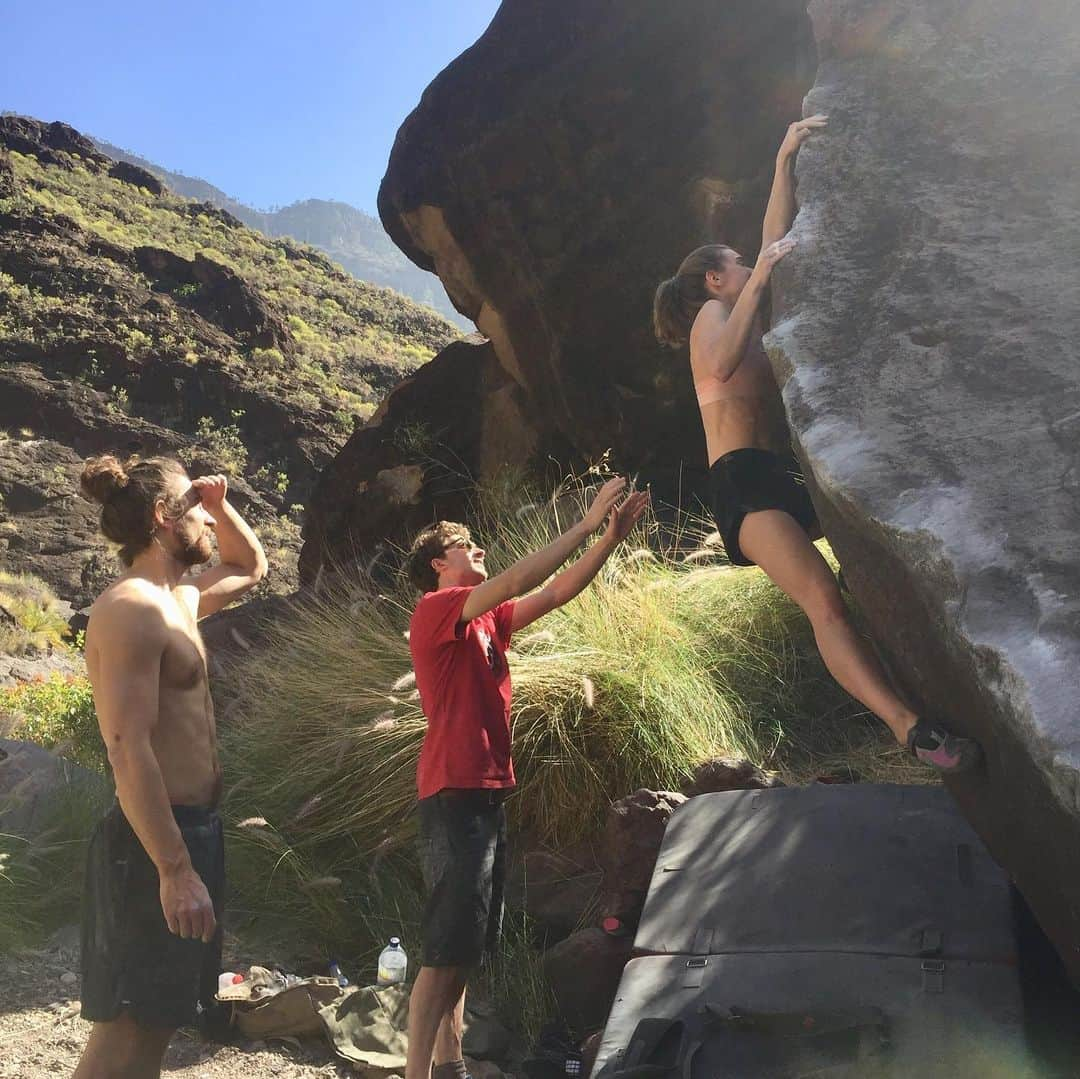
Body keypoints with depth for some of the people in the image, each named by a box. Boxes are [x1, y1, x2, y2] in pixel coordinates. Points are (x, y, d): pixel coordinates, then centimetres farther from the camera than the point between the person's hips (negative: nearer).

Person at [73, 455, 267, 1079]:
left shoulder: (177, 601, 14)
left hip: (192, 832, 10)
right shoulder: (130, 608, -16)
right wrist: (175, 871, -27)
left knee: (156, 1022, 17)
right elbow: (130, 752, -24)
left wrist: (221, 505, 16)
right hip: (159, 840, -10)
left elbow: (252, 567, 34)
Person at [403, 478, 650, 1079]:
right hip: (456, 796, -9)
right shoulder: (437, 609, -8)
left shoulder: (488, 619, 17)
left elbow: (557, 592, 15)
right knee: (447, 949, -10)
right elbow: (517, 582, -19)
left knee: (470, 946, 13)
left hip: (485, 794, 9)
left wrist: (611, 538, 5)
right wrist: (588, 523, -15)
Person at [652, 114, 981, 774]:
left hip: (788, 476, 11)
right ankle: (910, 726, -42)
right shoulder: (714, 313, 7)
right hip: (744, 481, -11)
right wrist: (759, 279, -17)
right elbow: (722, 365, -18)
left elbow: (776, 239, 28)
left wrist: (787, 159, 25)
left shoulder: (747, 319, 30)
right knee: (824, 599, -29)